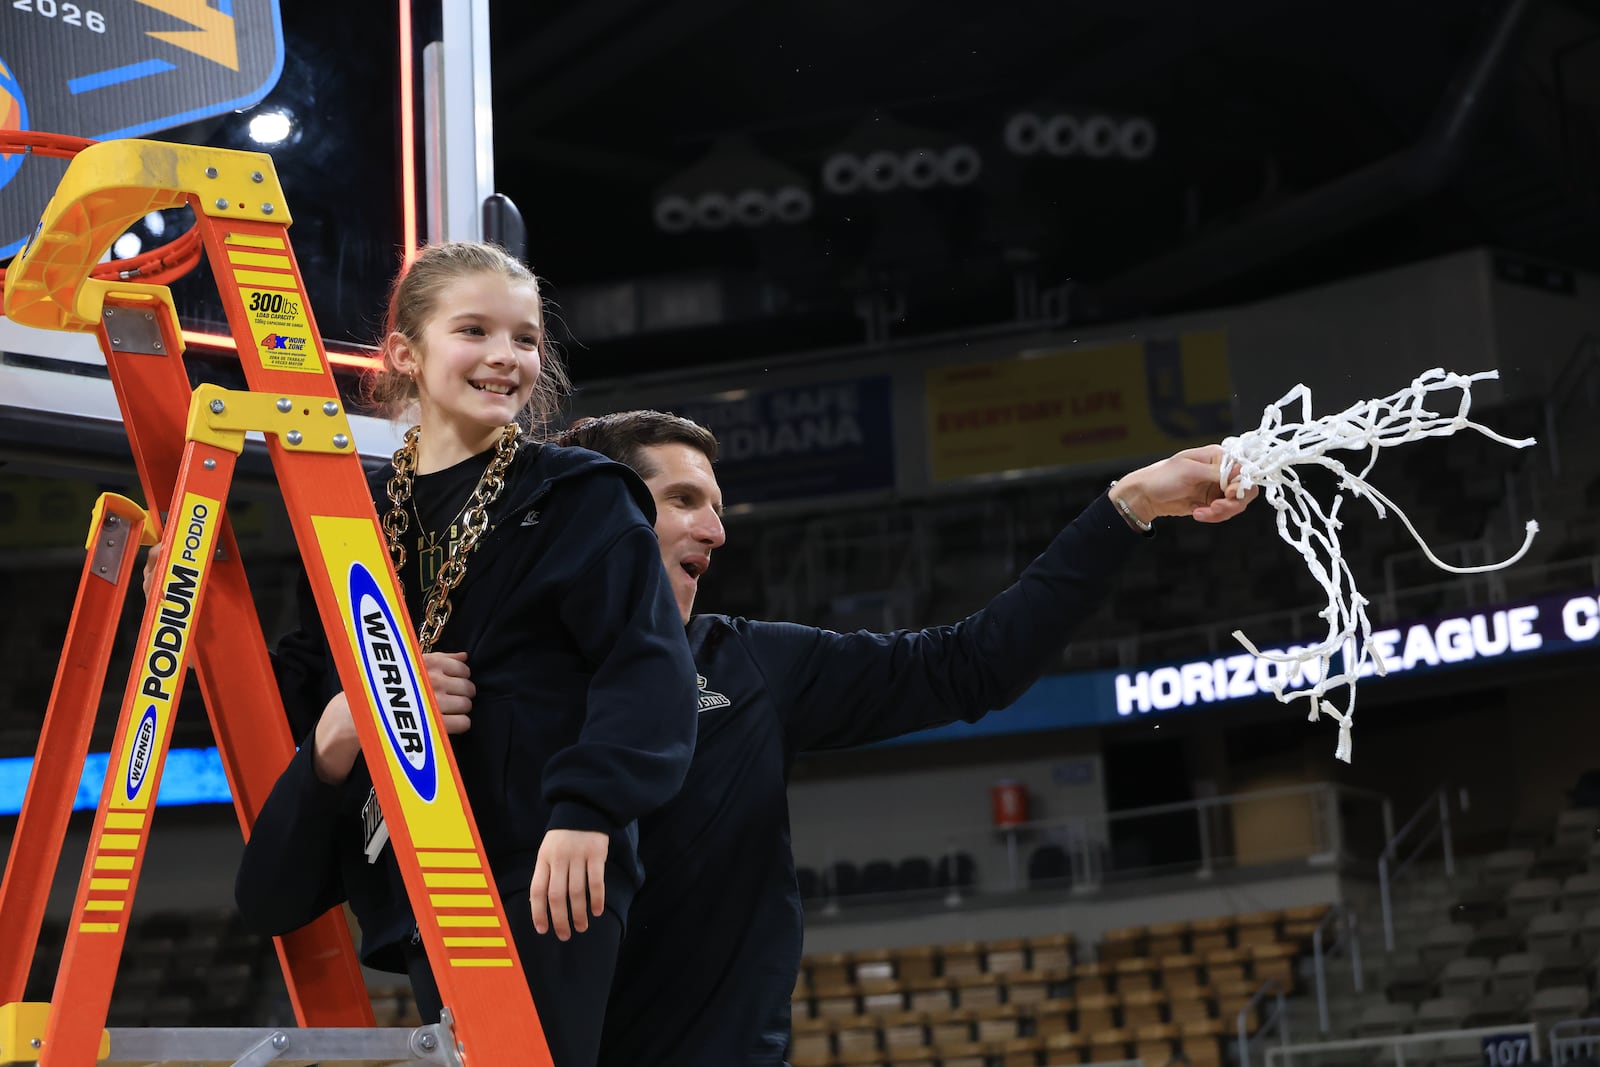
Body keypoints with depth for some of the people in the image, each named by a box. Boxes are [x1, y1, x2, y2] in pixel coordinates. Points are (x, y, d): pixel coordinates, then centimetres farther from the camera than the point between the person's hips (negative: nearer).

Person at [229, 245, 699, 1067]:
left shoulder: (580, 499, 0)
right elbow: (308, 667, 18)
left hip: (544, 880, -5)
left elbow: (648, 668, -10)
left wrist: (587, 809, -21)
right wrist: (334, 722, -4)